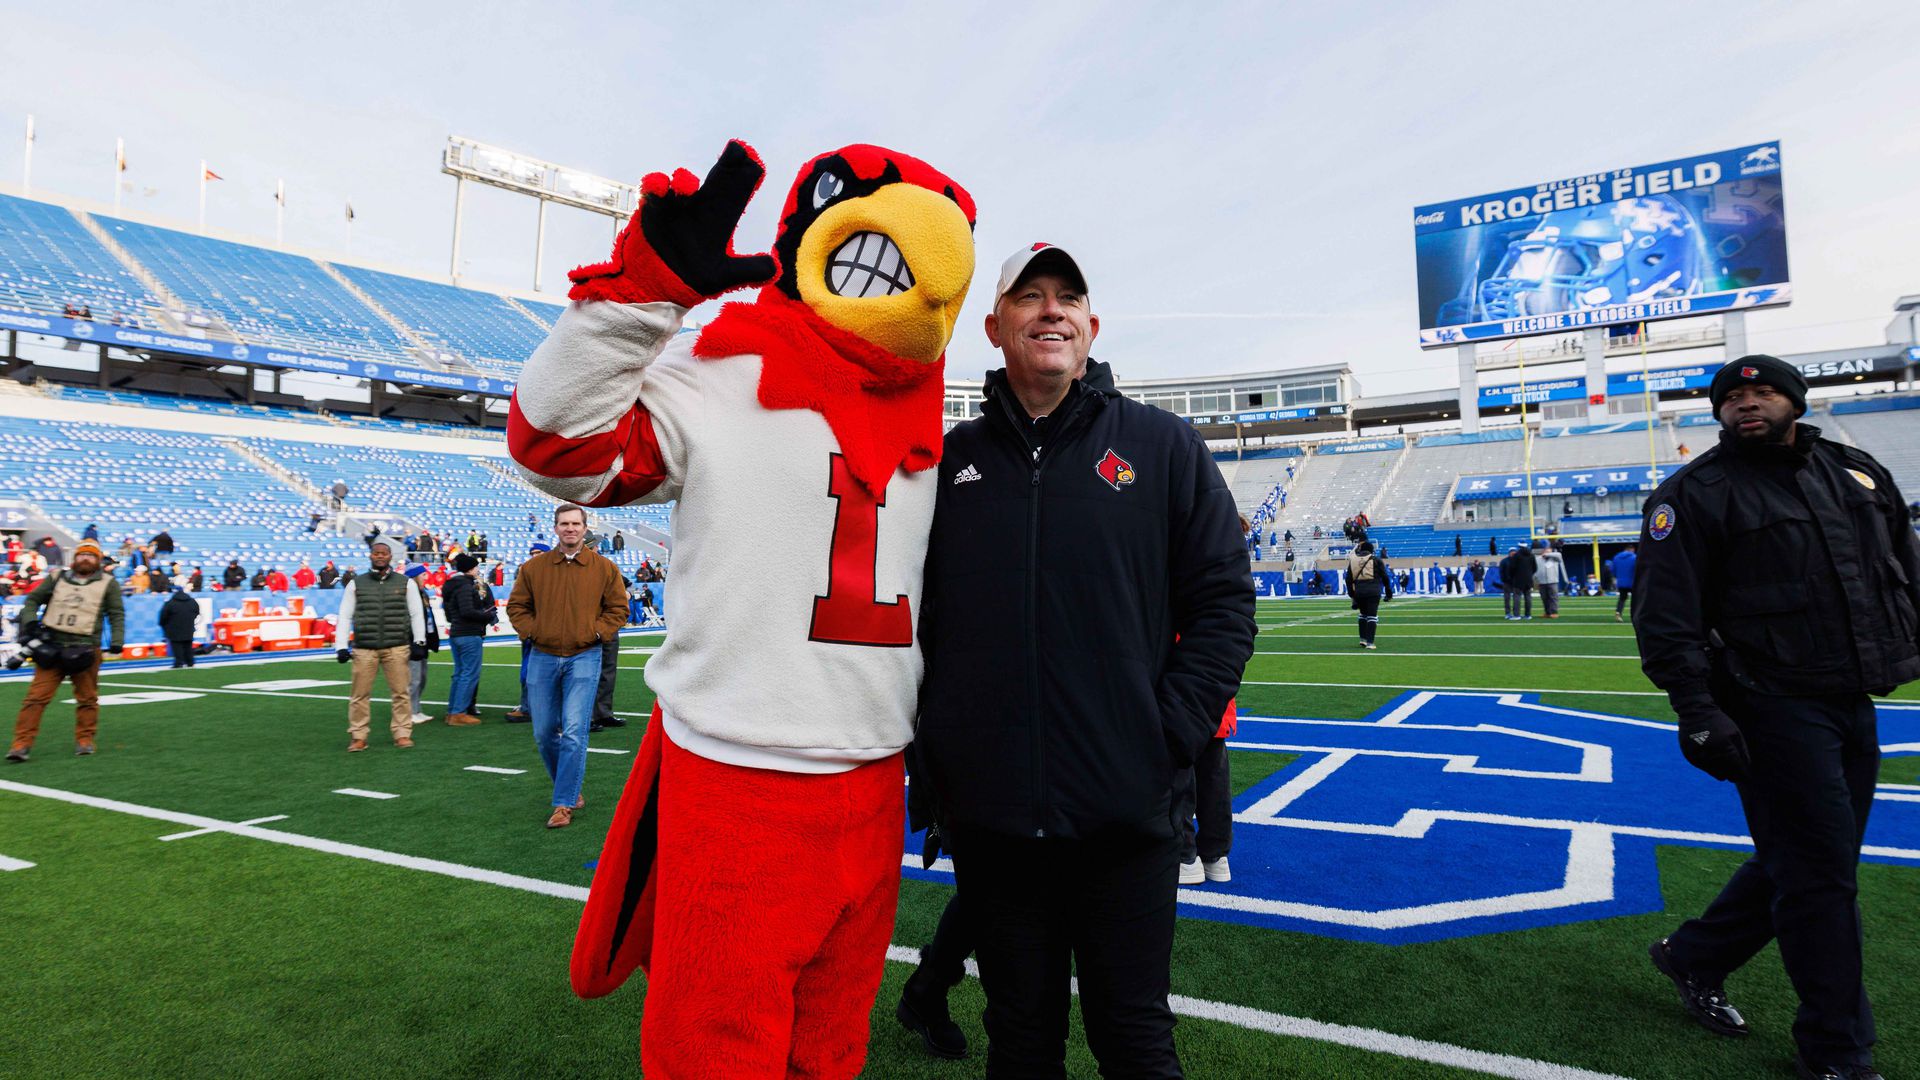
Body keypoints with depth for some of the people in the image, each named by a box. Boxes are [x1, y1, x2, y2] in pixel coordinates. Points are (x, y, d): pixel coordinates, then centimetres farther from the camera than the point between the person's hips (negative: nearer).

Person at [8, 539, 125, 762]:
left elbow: (117, 614, 5)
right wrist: (30, 622, 0)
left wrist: (117, 639, -8)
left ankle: (84, 740, 17)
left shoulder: (107, 583, 7)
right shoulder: (57, 578, 12)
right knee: (37, 696, -4)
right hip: (51, 647, 1)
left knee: (87, 698, 5)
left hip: (84, 649, -1)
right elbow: (32, 600, 19)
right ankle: (22, 743, 0)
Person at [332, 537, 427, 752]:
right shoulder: (356, 584, 9)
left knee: (401, 692, 0)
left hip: (397, 648, -1)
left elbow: (417, 613, 8)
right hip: (364, 649, 1)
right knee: (360, 694, 2)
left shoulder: (405, 583, 8)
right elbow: (345, 616, 9)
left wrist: (419, 642, 2)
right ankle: (358, 737, 11)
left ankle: (402, 734, 8)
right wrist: (341, 646, 1)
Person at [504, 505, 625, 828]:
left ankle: (563, 805, -3)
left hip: (584, 658, -3)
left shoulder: (604, 568, 1)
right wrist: (530, 631, -2)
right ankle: (570, 788, 30)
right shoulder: (533, 567, 5)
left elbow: (618, 608, 6)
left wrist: (596, 631, -7)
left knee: (574, 733, -11)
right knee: (544, 734, 10)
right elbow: (516, 605, 12)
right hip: (542, 658, 3)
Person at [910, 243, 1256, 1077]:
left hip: (1124, 814, -1)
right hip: (986, 816, 2)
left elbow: (1224, 601, 0)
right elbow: (913, 617, 10)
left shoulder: (1162, 446, 2)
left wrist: (1171, 735, -8)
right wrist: (927, 752, 2)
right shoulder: (952, 460, 6)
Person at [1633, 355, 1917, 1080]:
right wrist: (1698, 712, -19)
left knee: (1800, 862, 14)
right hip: (1773, 707, -7)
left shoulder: (1858, 472, 14)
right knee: (1821, 869, -2)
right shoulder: (1695, 495, -7)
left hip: (1855, 705, 7)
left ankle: (1693, 956, 34)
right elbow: (1665, 615, -12)